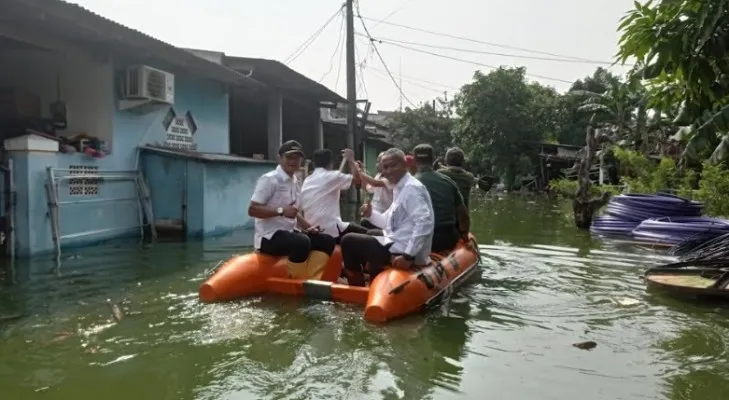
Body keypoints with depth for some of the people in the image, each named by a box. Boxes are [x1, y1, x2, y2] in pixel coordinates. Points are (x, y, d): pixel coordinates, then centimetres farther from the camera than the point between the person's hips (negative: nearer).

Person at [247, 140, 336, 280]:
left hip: (289, 233, 9)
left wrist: (308, 227, 8)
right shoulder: (269, 179, -11)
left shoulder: (295, 182, 14)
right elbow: (252, 210, -18)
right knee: (302, 242, -35)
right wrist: (281, 210, -28)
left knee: (327, 241, 0)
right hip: (269, 237, -9)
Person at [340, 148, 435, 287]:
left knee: (348, 241, -4)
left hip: (402, 250, -10)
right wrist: (371, 214, 5)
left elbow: (424, 223, -27)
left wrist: (408, 255, -29)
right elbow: (391, 222, 21)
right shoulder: (400, 189, 14)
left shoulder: (411, 188, -16)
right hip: (397, 244, 10)